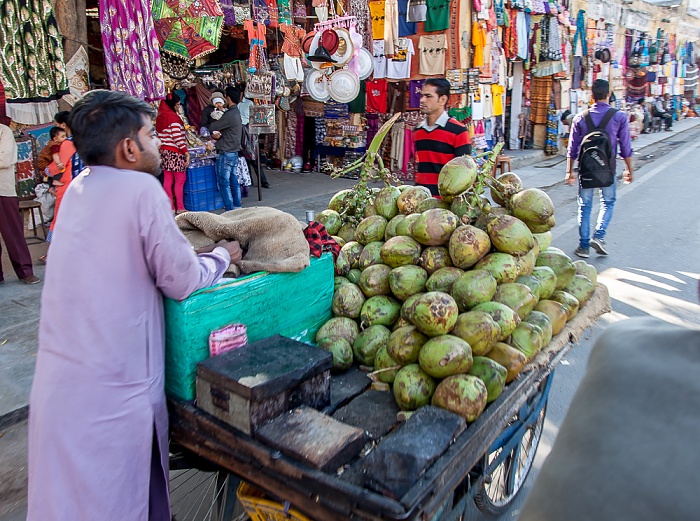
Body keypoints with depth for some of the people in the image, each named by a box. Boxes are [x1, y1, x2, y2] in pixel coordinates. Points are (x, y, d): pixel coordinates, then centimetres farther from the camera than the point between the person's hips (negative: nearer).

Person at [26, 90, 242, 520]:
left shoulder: (79, 187, 6)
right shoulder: (141, 188, -16)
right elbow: (182, 282, -12)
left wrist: (186, 244, 15)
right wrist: (222, 256, 6)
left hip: (59, 377, 7)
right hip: (113, 387, -7)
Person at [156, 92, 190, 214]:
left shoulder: (160, 116, 11)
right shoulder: (174, 117, -13)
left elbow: (160, 135, 15)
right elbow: (177, 138, -19)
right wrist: (186, 152, -17)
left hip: (164, 151, 8)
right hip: (175, 152, -8)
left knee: (167, 180, 9)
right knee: (180, 180, -1)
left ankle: (170, 207, 14)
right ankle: (180, 208, 2)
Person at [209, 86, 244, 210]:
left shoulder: (229, 115, -18)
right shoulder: (237, 113, 13)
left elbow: (212, 128, -13)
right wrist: (217, 134, -7)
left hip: (225, 153, -9)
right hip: (234, 152, 9)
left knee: (224, 182, -4)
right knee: (233, 180, 13)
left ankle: (230, 209, -3)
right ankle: (237, 206, 19)